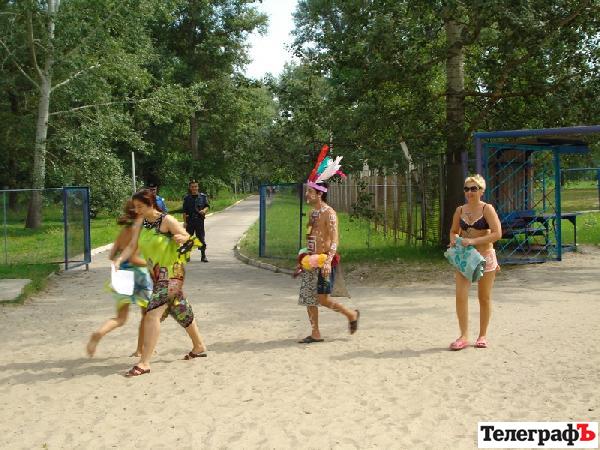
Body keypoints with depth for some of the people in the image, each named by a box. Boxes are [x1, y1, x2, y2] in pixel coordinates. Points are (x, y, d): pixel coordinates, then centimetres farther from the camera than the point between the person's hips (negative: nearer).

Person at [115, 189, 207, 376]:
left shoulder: (167, 221, -17)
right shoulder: (140, 223, 2)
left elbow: (188, 238, -13)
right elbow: (132, 246, -4)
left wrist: (182, 239, -36)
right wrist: (119, 259, -21)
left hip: (172, 273, -8)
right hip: (157, 274, 8)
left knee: (152, 314, -17)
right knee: (181, 311, 21)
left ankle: (144, 362, -14)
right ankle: (199, 347, 39)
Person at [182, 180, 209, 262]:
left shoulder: (203, 196, 4)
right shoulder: (187, 198, 4)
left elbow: (207, 206, 7)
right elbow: (184, 211, 4)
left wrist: (204, 210, -15)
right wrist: (185, 221, -2)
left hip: (200, 220, 0)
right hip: (190, 220, 0)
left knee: (201, 238, 1)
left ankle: (203, 256, 8)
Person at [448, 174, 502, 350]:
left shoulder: (487, 209, -7)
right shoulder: (460, 210, 5)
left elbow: (497, 233, -17)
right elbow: (453, 231, 18)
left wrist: (473, 241, -23)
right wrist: (454, 241, -5)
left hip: (485, 257, -3)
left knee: (484, 298, 7)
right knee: (461, 296, -9)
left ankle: (483, 335, 21)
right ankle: (464, 336, -2)